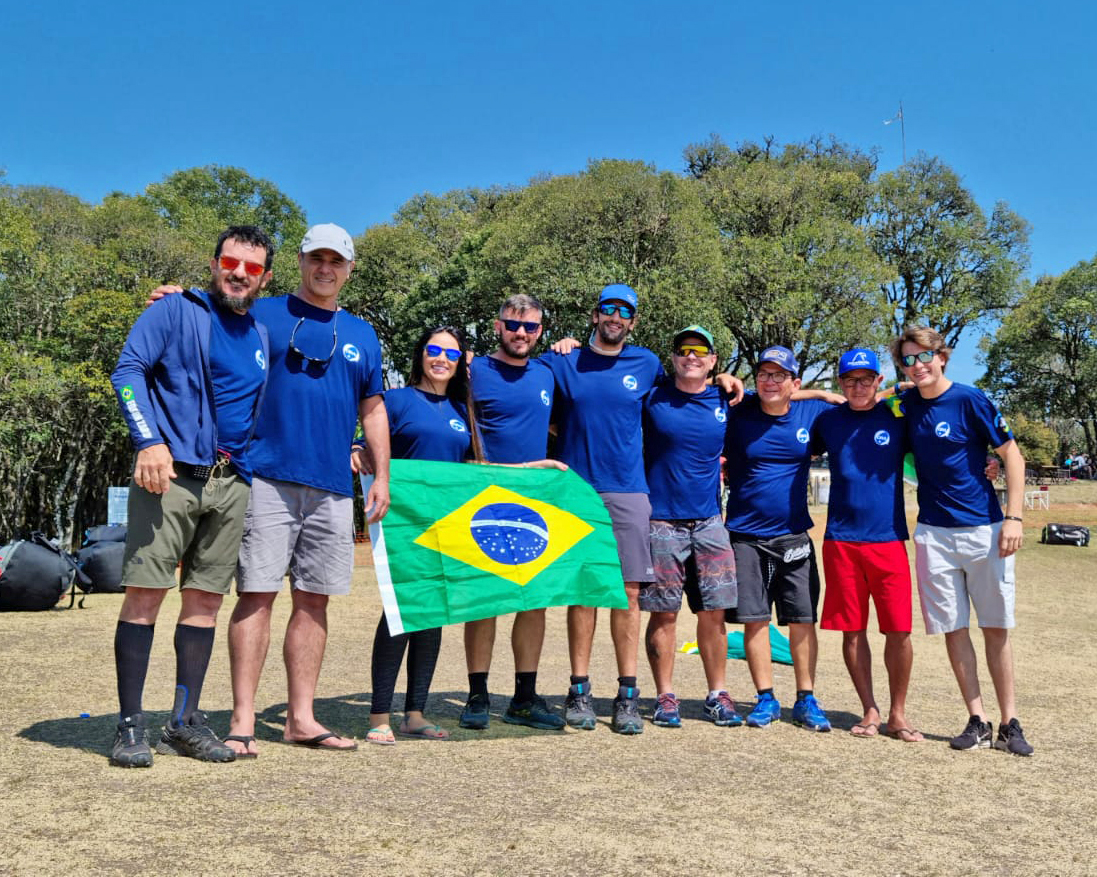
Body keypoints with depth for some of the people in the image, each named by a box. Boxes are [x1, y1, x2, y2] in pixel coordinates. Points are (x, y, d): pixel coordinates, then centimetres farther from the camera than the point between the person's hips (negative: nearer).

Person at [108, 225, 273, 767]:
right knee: (145, 591, -6)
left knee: (206, 598, 6)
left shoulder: (262, 338, 20)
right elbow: (128, 370, -5)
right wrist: (149, 441, -18)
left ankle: (185, 721, 15)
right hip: (170, 472, -5)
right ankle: (131, 725, 2)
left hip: (231, 483, 5)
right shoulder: (177, 311, 4)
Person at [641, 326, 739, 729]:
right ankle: (665, 697, 12)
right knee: (663, 613, 1)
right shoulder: (652, 398, 0)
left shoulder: (725, 401, 8)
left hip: (709, 521, 2)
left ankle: (718, 695, 16)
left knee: (713, 612, 3)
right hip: (661, 520, -2)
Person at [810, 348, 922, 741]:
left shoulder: (897, 417, 3)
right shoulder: (827, 420, 8)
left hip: (889, 537, -1)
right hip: (841, 539, 1)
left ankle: (897, 714, 14)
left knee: (898, 631, -3)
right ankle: (870, 711, 20)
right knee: (852, 631, 5)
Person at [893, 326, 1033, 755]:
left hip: (985, 528, -3)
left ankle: (1009, 723, 13)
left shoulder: (970, 400, -8)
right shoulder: (906, 405, 4)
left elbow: (1012, 455, -5)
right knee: (953, 628, 5)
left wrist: (1013, 517, -12)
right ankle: (977, 721, 14)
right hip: (934, 532, 3)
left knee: (996, 627, 3)